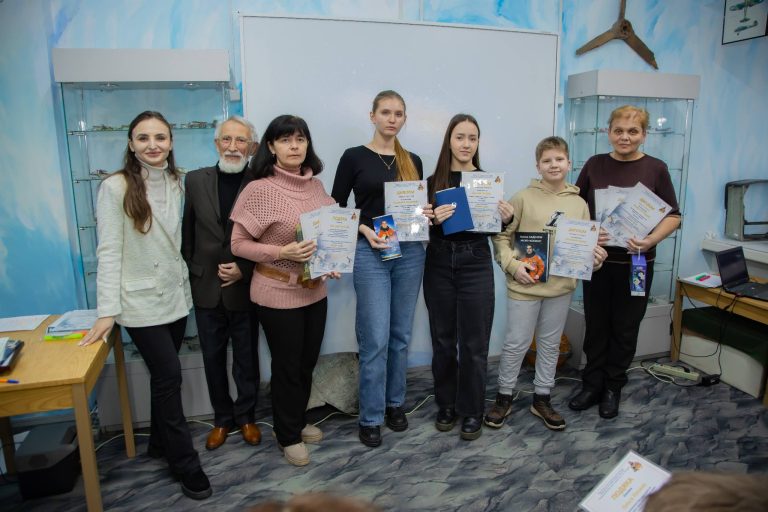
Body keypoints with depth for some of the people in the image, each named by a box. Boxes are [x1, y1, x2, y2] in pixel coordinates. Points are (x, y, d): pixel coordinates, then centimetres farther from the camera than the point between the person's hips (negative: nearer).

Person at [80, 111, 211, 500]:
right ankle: (185, 464, 12)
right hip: (141, 301, -5)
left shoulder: (176, 183, 4)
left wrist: (186, 283, 9)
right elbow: (108, 252, -12)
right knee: (169, 376, -4)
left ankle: (160, 443, 35)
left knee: (163, 375, 14)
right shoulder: (115, 187, -11)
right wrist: (107, 311, -15)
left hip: (176, 296, 5)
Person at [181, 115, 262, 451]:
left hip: (245, 289, -2)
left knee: (247, 358, 13)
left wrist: (245, 270, -14)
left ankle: (245, 416, 34)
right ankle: (222, 418, 35)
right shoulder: (195, 180, 0)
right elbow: (186, 233, 4)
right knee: (213, 359, 15)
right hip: (207, 288, 2)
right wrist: (193, 271, 2)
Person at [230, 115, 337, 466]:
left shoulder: (315, 184, 2)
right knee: (287, 366, 10)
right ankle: (288, 436, 32)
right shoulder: (259, 189, -16)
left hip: (315, 290, 6)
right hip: (278, 294, -6)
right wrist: (282, 252, -25)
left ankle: (299, 421, 43)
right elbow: (238, 244, -12)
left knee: (308, 362, 19)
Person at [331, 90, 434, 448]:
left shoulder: (412, 161, 11)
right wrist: (365, 230, -15)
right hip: (370, 254, -4)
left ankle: (395, 403, 28)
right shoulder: (354, 157, 0)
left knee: (401, 335, 11)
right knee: (375, 339, -5)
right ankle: (370, 417, 11)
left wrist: (428, 214, -4)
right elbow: (337, 209, 0)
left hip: (410, 252, 4)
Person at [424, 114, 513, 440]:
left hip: (476, 266, 0)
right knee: (443, 340, 11)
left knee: (474, 343, 5)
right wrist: (434, 220, -21)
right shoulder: (433, 181, 0)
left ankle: (472, 411, 21)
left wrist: (506, 219, -12)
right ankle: (446, 404, 28)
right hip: (439, 266, 1)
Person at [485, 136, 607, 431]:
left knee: (550, 344, 15)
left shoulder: (579, 203, 5)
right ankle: (504, 397, 23)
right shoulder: (523, 198, -6)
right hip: (525, 286, -4)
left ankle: (542, 399, 31)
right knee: (516, 344, 5)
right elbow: (501, 236, -4)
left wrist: (595, 257, -10)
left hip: (561, 287, 4)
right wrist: (512, 265, -17)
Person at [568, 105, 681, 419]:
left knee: (625, 328, 10)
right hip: (597, 260, 1)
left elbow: (673, 216, -1)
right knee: (596, 326, 9)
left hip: (636, 263, -1)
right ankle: (592, 385, 25)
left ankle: (613, 388, 27)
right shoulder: (594, 165, 2)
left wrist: (651, 240, -20)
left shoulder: (655, 169, -2)